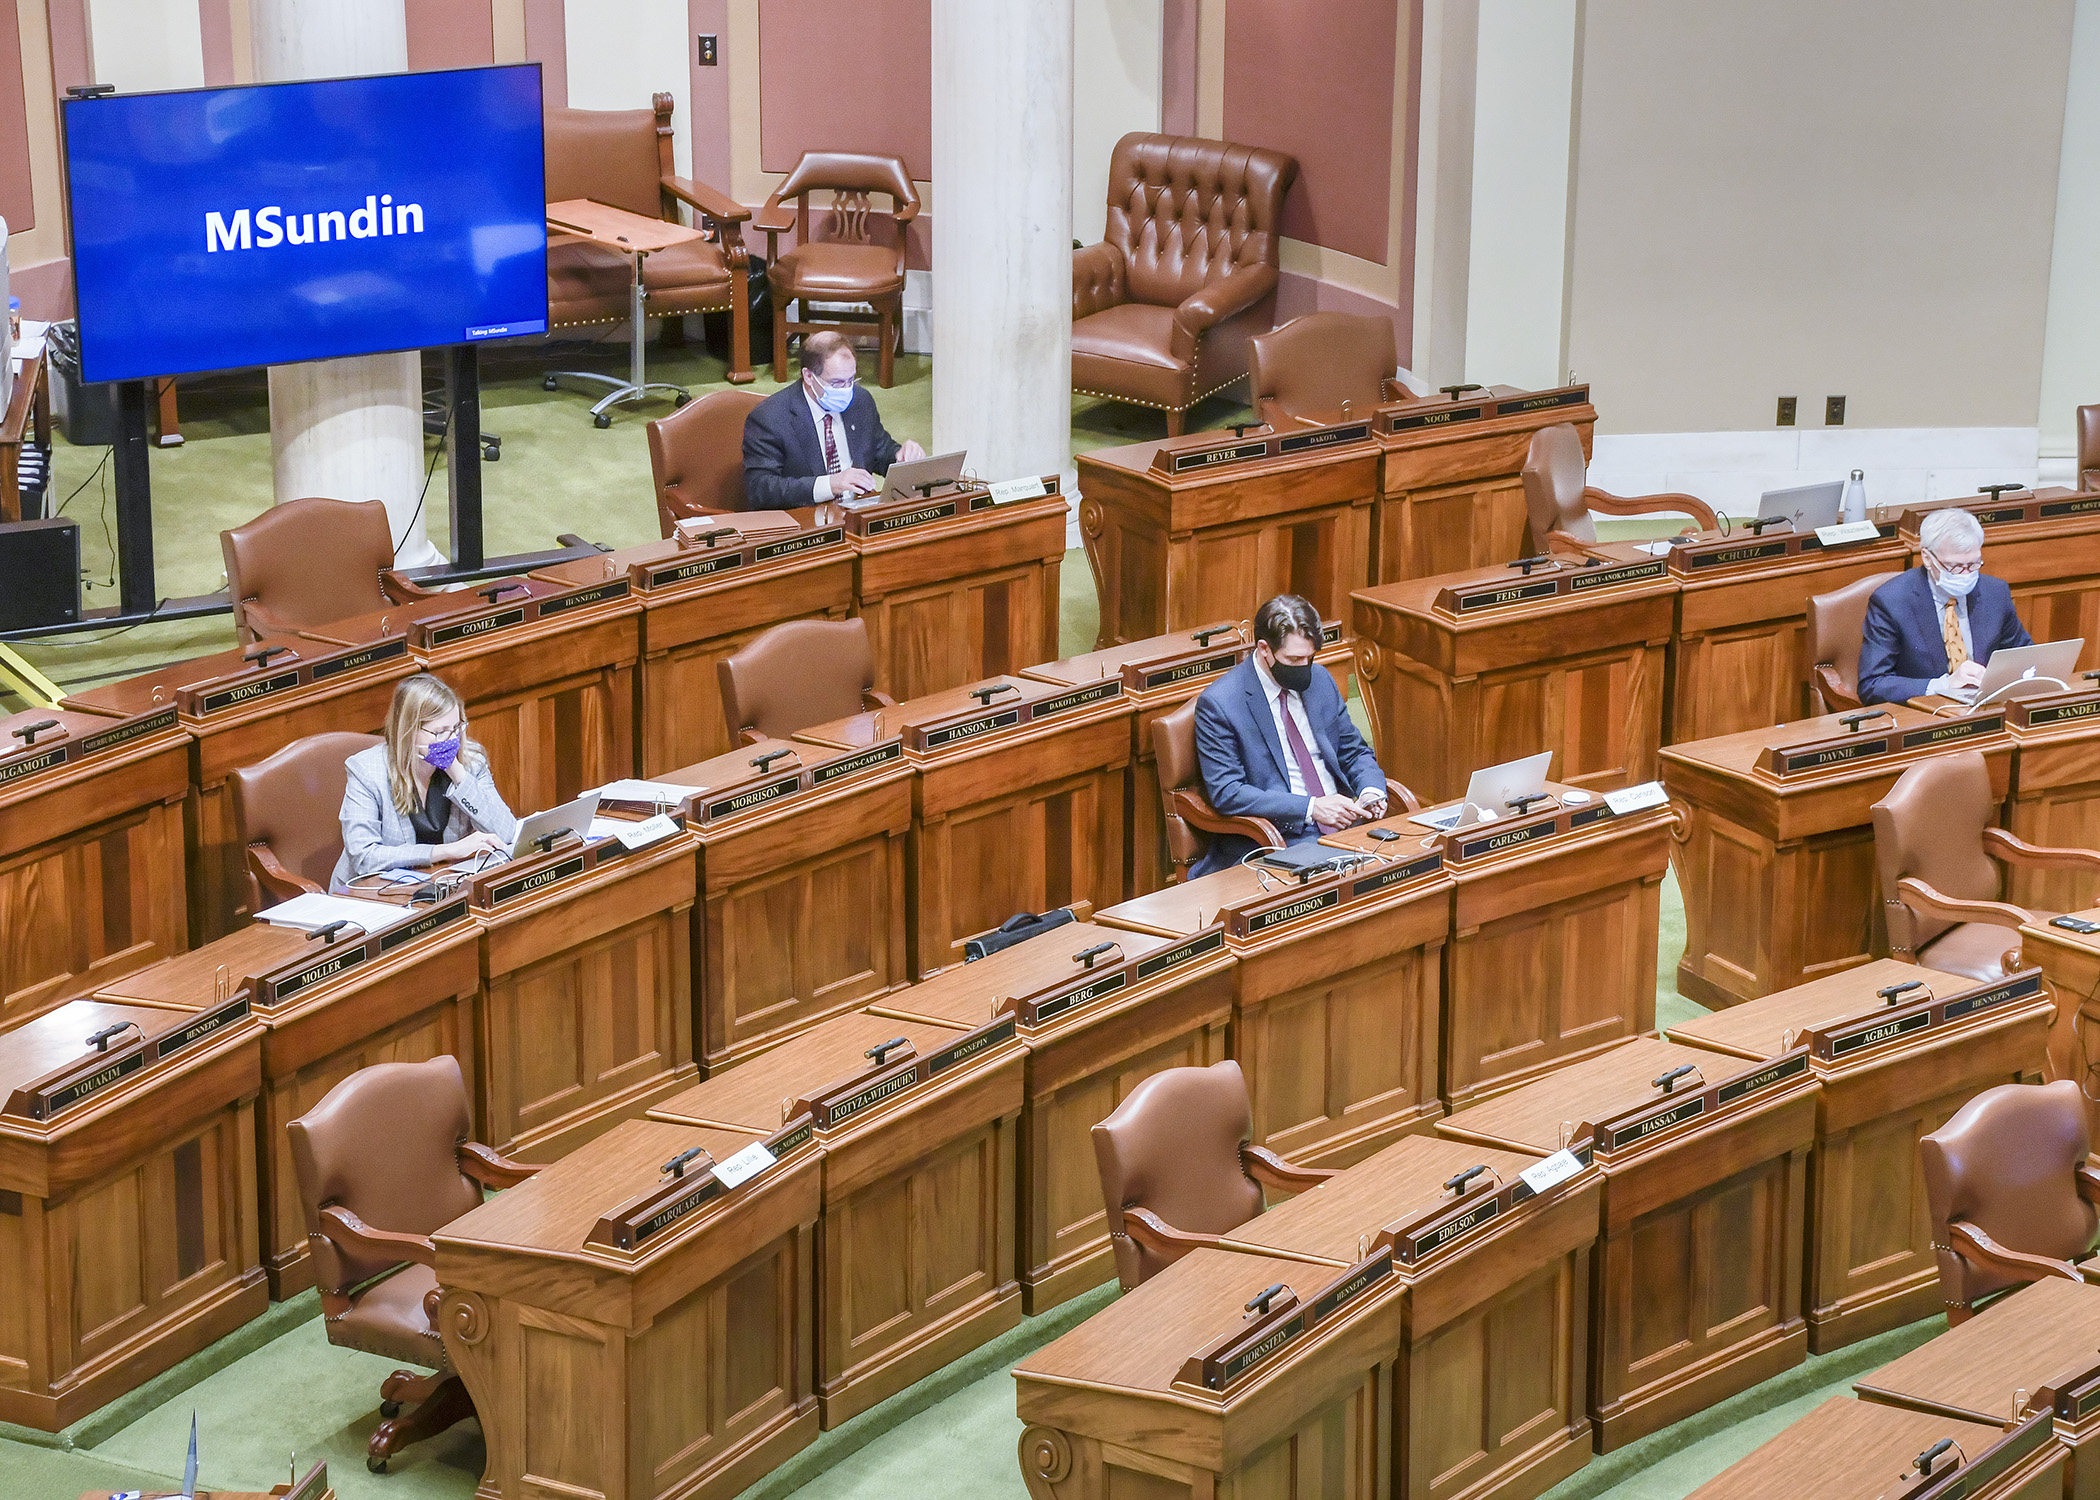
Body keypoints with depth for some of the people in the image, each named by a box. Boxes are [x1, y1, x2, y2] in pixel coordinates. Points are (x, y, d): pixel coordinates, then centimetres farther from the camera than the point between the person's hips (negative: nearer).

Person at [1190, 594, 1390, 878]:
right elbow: (1227, 793, -13)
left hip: (1345, 823, 6)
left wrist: (1371, 791, -3)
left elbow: (1355, 753, 22)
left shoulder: (1320, 680, 13)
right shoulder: (1218, 703, -7)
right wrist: (1311, 808, -19)